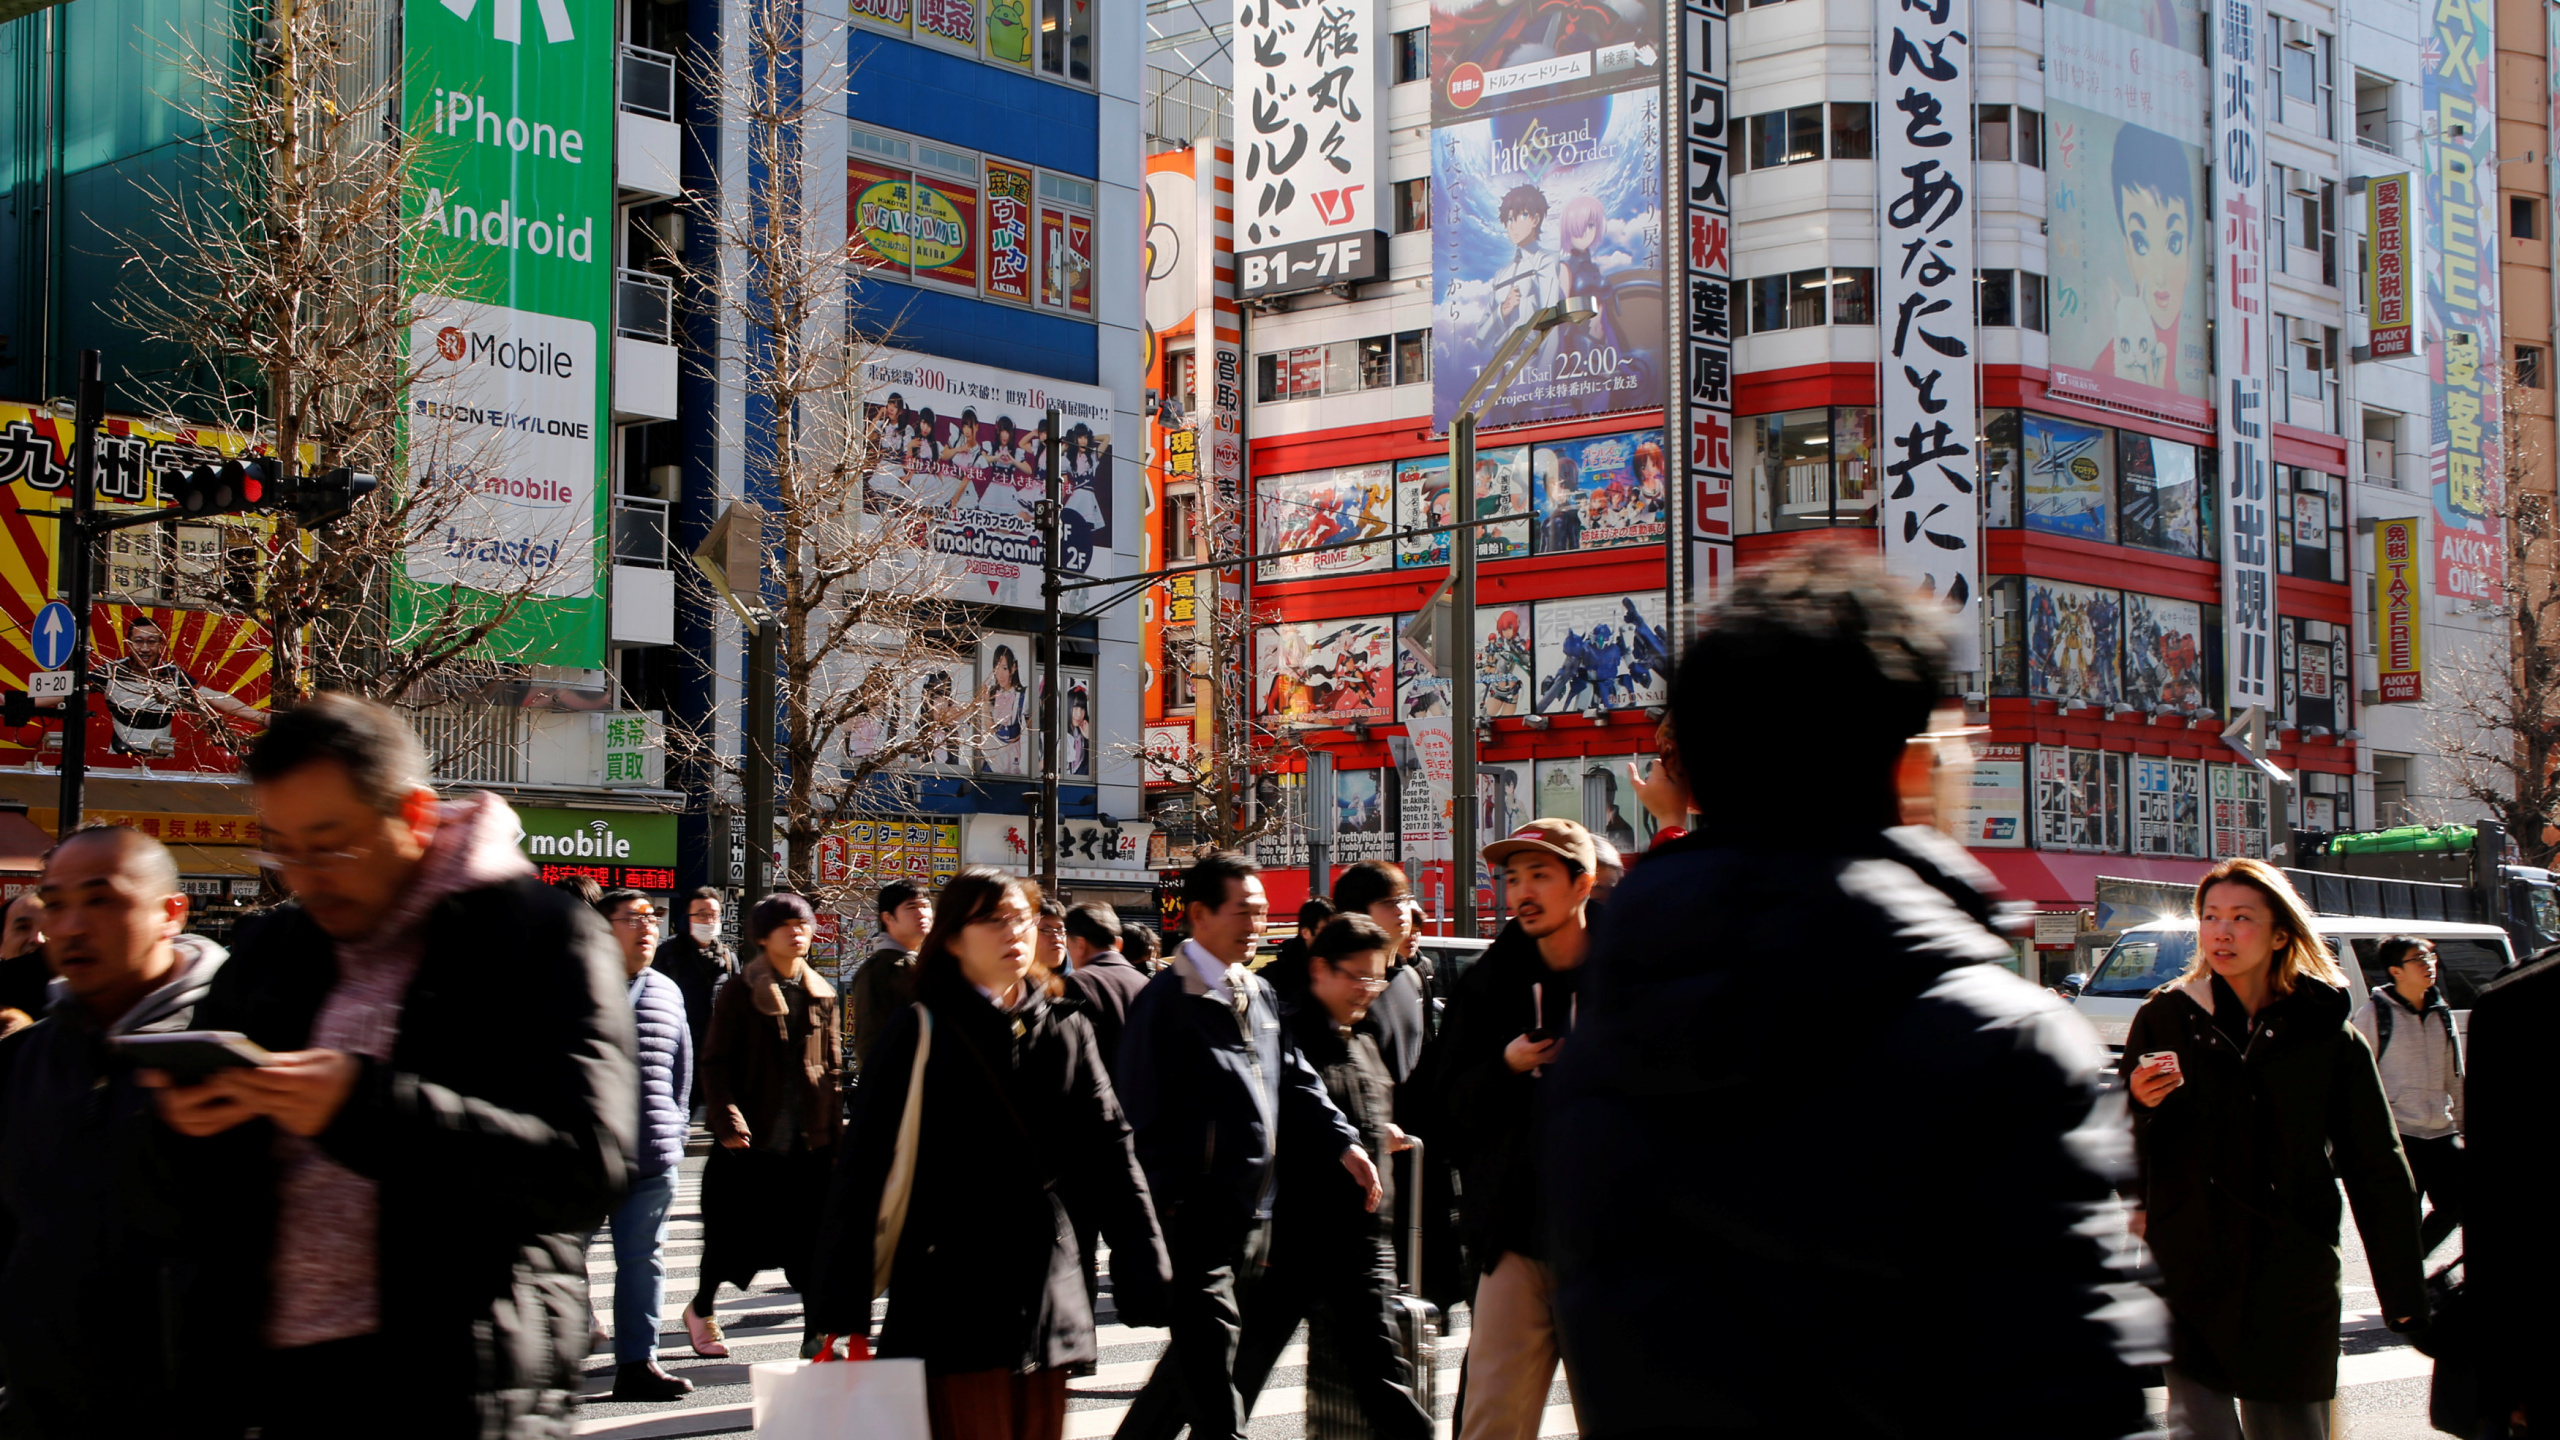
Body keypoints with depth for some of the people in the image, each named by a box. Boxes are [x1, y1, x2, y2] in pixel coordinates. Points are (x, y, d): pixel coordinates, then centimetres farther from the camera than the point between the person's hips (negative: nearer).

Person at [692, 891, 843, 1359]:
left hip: (810, 1140, 3)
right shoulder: (740, 992, -2)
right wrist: (728, 1122, -15)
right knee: (734, 1233, 6)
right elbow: (717, 1065, -4)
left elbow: (834, 1067, 13)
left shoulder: (822, 994, 12)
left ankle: (816, 1332, 1)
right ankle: (701, 1310, 30)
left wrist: (835, 1132, 7)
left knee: (813, 1236, -1)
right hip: (752, 1140, -3)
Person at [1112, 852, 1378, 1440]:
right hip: (1197, 1216, -8)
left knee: (1198, 1354, 16)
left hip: (1253, 1215, 8)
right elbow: (1146, 1113, -13)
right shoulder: (1166, 1000, -11)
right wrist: (1168, 1204, -15)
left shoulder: (1258, 995, 14)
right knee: (1210, 1355, -7)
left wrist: (1344, 1143, 1)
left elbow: (1296, 1082, 16)